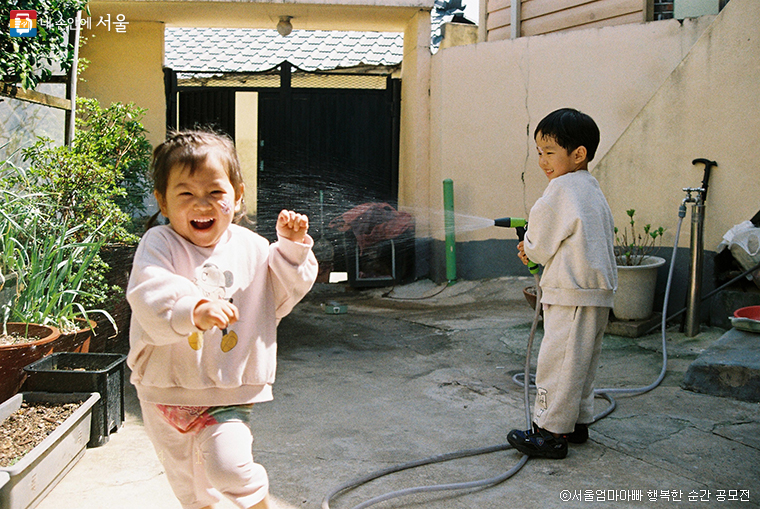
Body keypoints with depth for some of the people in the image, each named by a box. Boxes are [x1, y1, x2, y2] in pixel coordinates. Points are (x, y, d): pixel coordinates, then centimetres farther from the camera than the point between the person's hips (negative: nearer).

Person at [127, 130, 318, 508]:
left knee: (230, 466, -20)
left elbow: (281, 297, 8)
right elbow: (149, 300, -29)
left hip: (228, 394, 0)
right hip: (166, 391, 0)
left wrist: (291, 247, -2)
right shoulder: (159, 244, -13)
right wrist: (193, 310, -47)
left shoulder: (252, 248, -2)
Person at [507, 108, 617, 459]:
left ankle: (551, 432, 1)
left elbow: (541, 242, -12)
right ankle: (578, 422, 26)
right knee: (581, 361, 17)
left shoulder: (562, 187, -13)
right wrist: (535, 250, 13)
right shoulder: (592, 189, 16)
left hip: (572, 293, -10)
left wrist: (530, 250, 11)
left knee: (558, 360, -4)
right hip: (598, 289, 10)